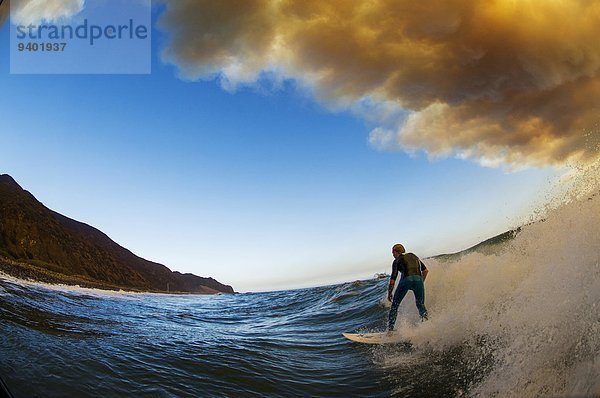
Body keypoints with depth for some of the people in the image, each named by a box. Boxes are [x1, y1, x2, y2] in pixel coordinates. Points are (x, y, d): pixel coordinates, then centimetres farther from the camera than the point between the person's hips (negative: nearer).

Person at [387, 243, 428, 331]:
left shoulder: (397, 261, 14)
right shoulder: (414, 256, 27)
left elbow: (393, 278, 7)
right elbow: (425, 270, 22)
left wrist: (389, 293, 14)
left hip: (406, 279, -3)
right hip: (418, 279, 3)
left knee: (395, 304, 10)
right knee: (420, 305, 21)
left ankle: (390, 328, 5)